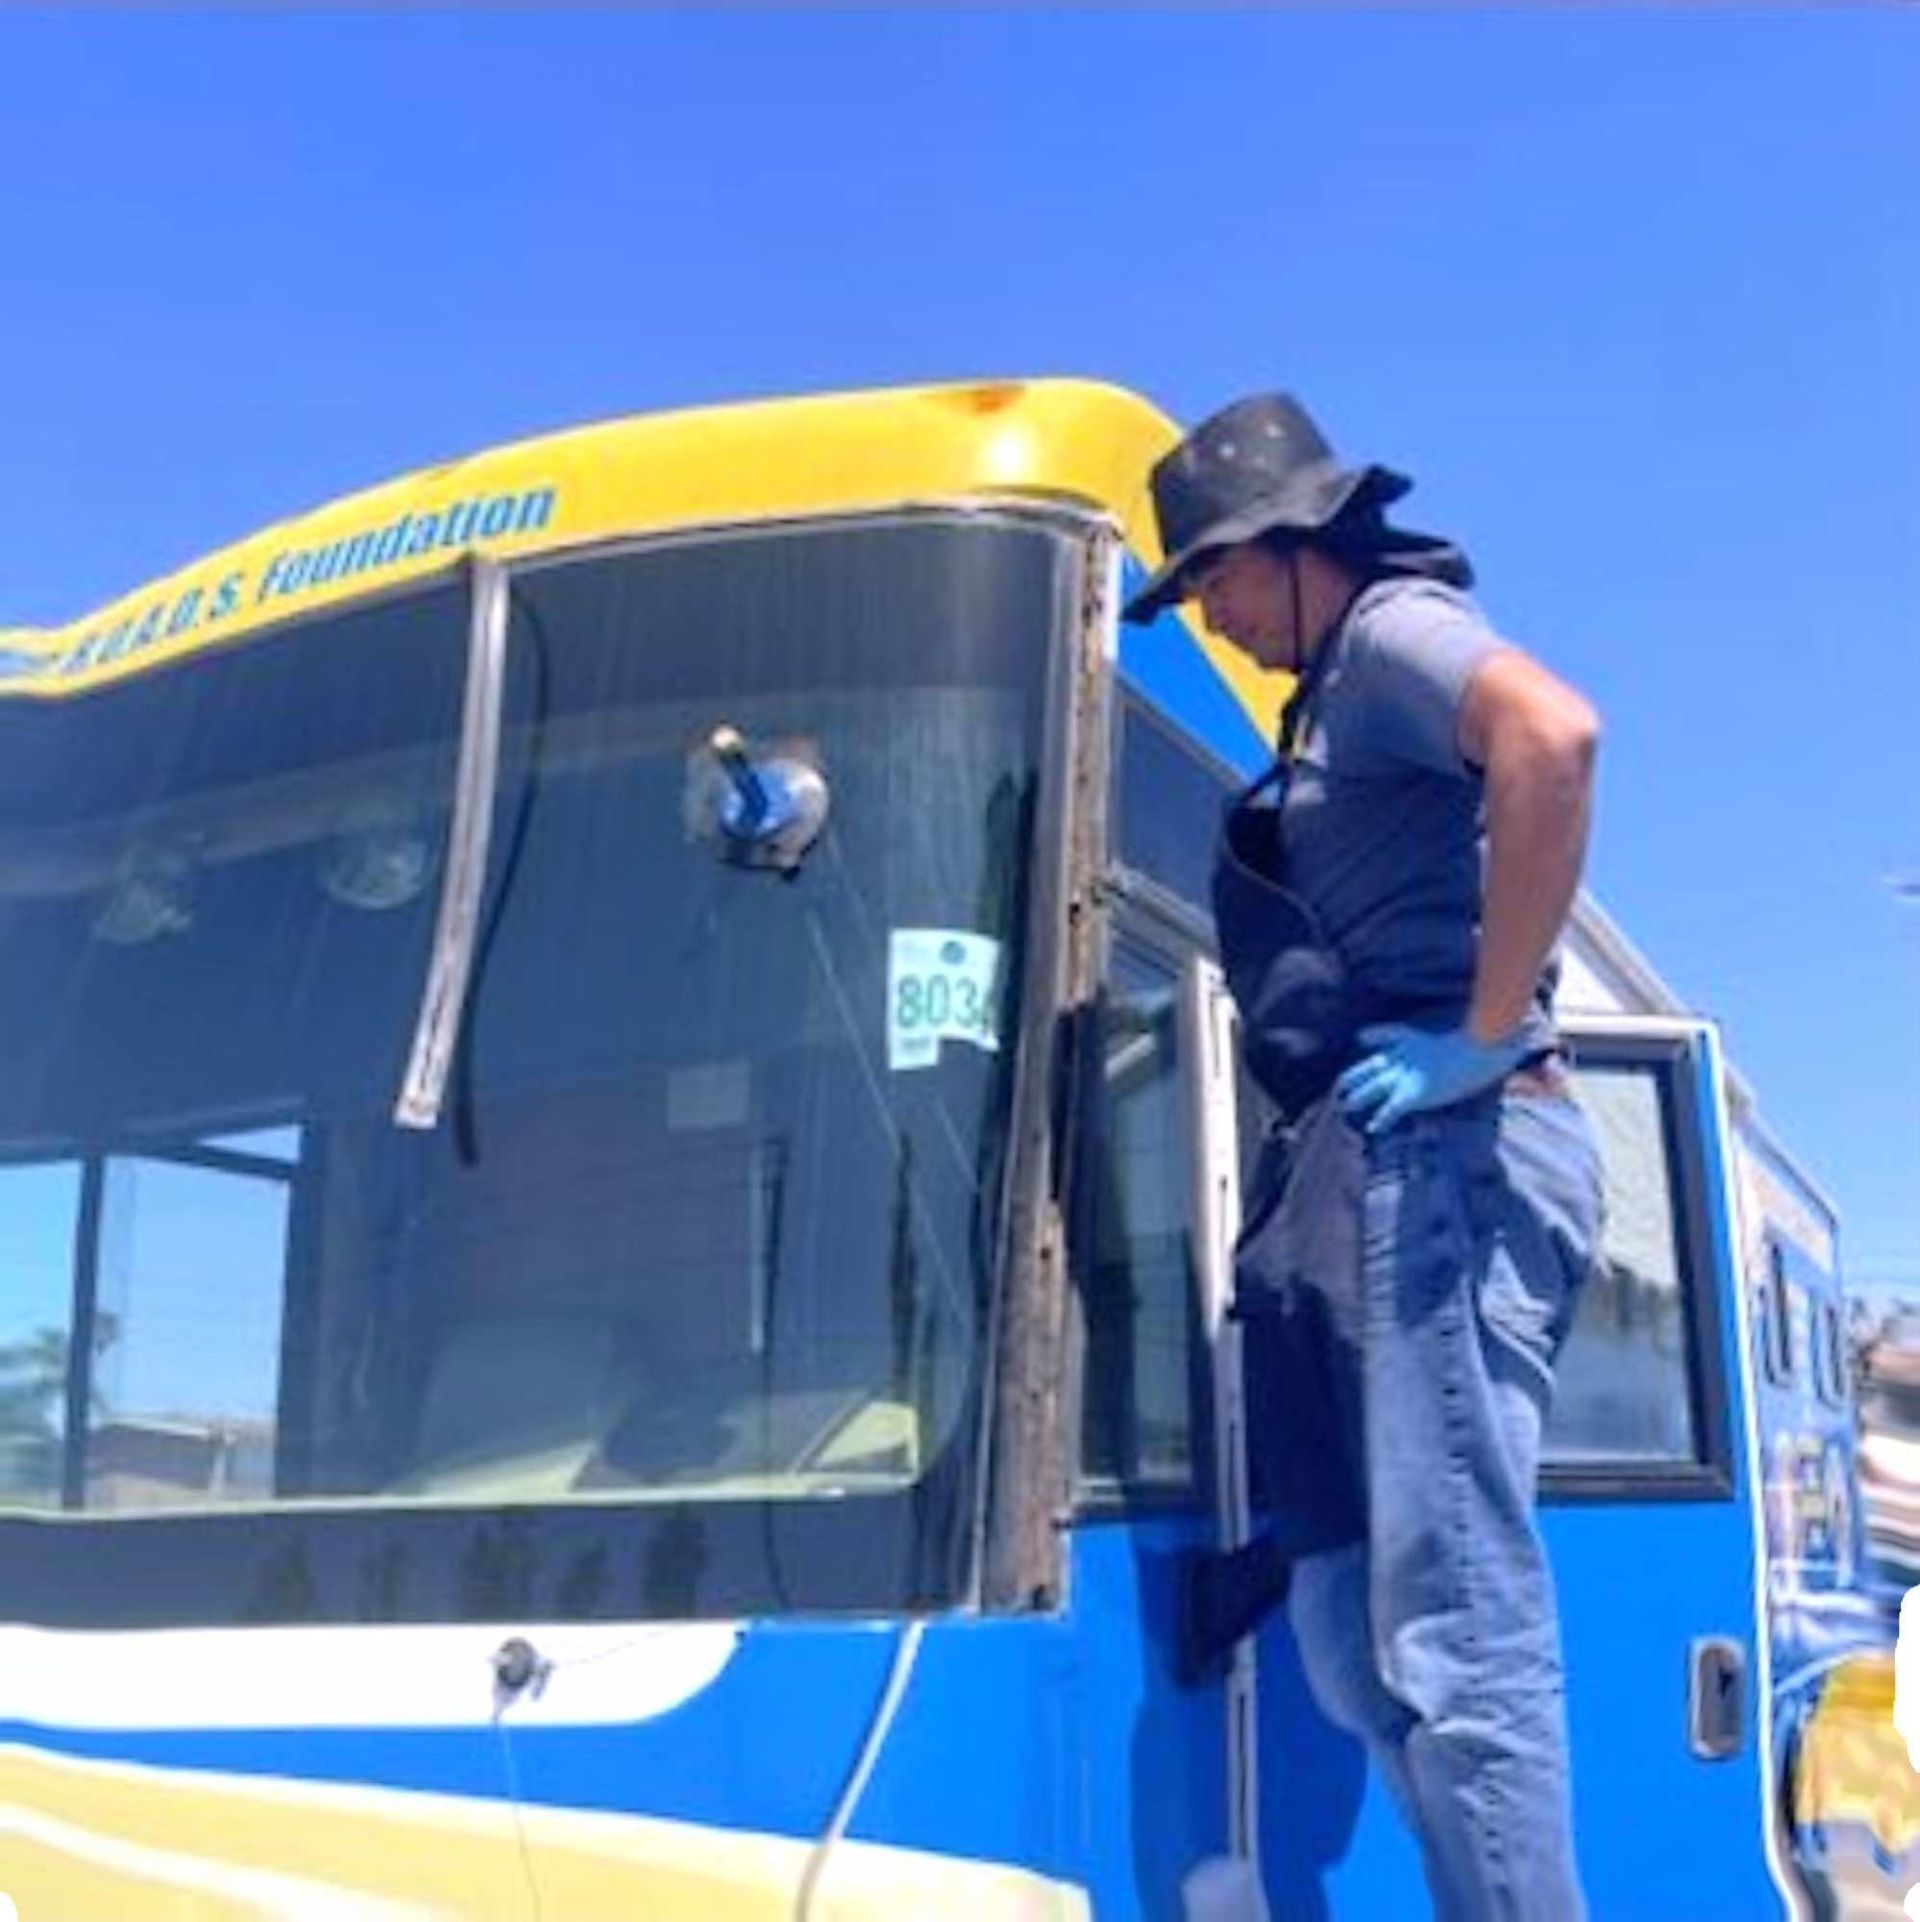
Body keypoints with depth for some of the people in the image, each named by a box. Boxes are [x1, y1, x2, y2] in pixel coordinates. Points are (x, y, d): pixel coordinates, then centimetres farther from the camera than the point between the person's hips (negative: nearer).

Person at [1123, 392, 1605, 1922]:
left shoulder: (1395, 632, -3)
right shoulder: (1346, 700, 26)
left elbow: (1553, 738, -26)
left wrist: (1491, 1033, -23)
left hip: (1441, 1156, -10)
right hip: (1372, 1172, 10)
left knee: (1453, 1611, -11)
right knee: (1348, 1615, 11)